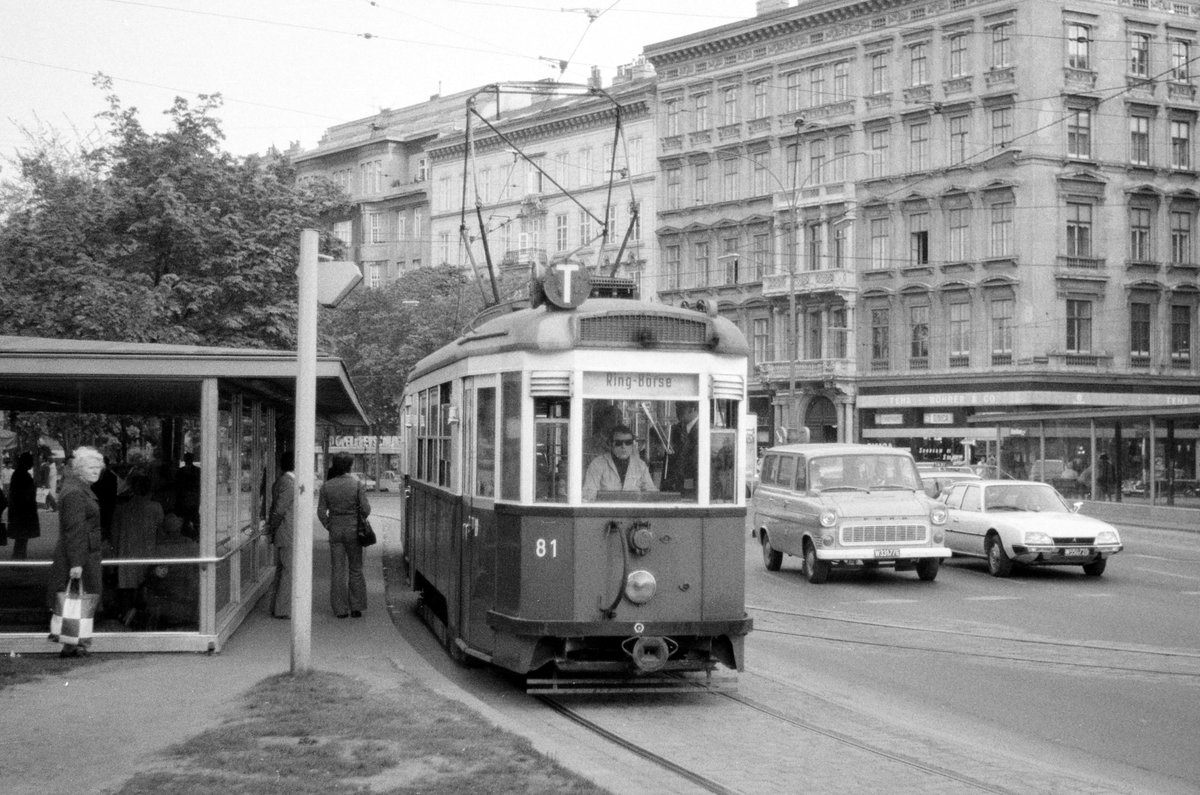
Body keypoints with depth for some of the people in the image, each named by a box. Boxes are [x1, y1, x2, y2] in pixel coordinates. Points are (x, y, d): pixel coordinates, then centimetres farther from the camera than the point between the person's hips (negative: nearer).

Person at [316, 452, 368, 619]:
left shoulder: (326, 486, -4)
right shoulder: (356, 483, -10)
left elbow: (321, 512, -3)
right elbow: (366, 508, -9)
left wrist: (329, 526, 12)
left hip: (335, 529, 1)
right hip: (353, 530, -1)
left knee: (338, 570, 8)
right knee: (355, 569, 11)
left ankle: (341, 609, 8)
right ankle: (356, 608, 11)